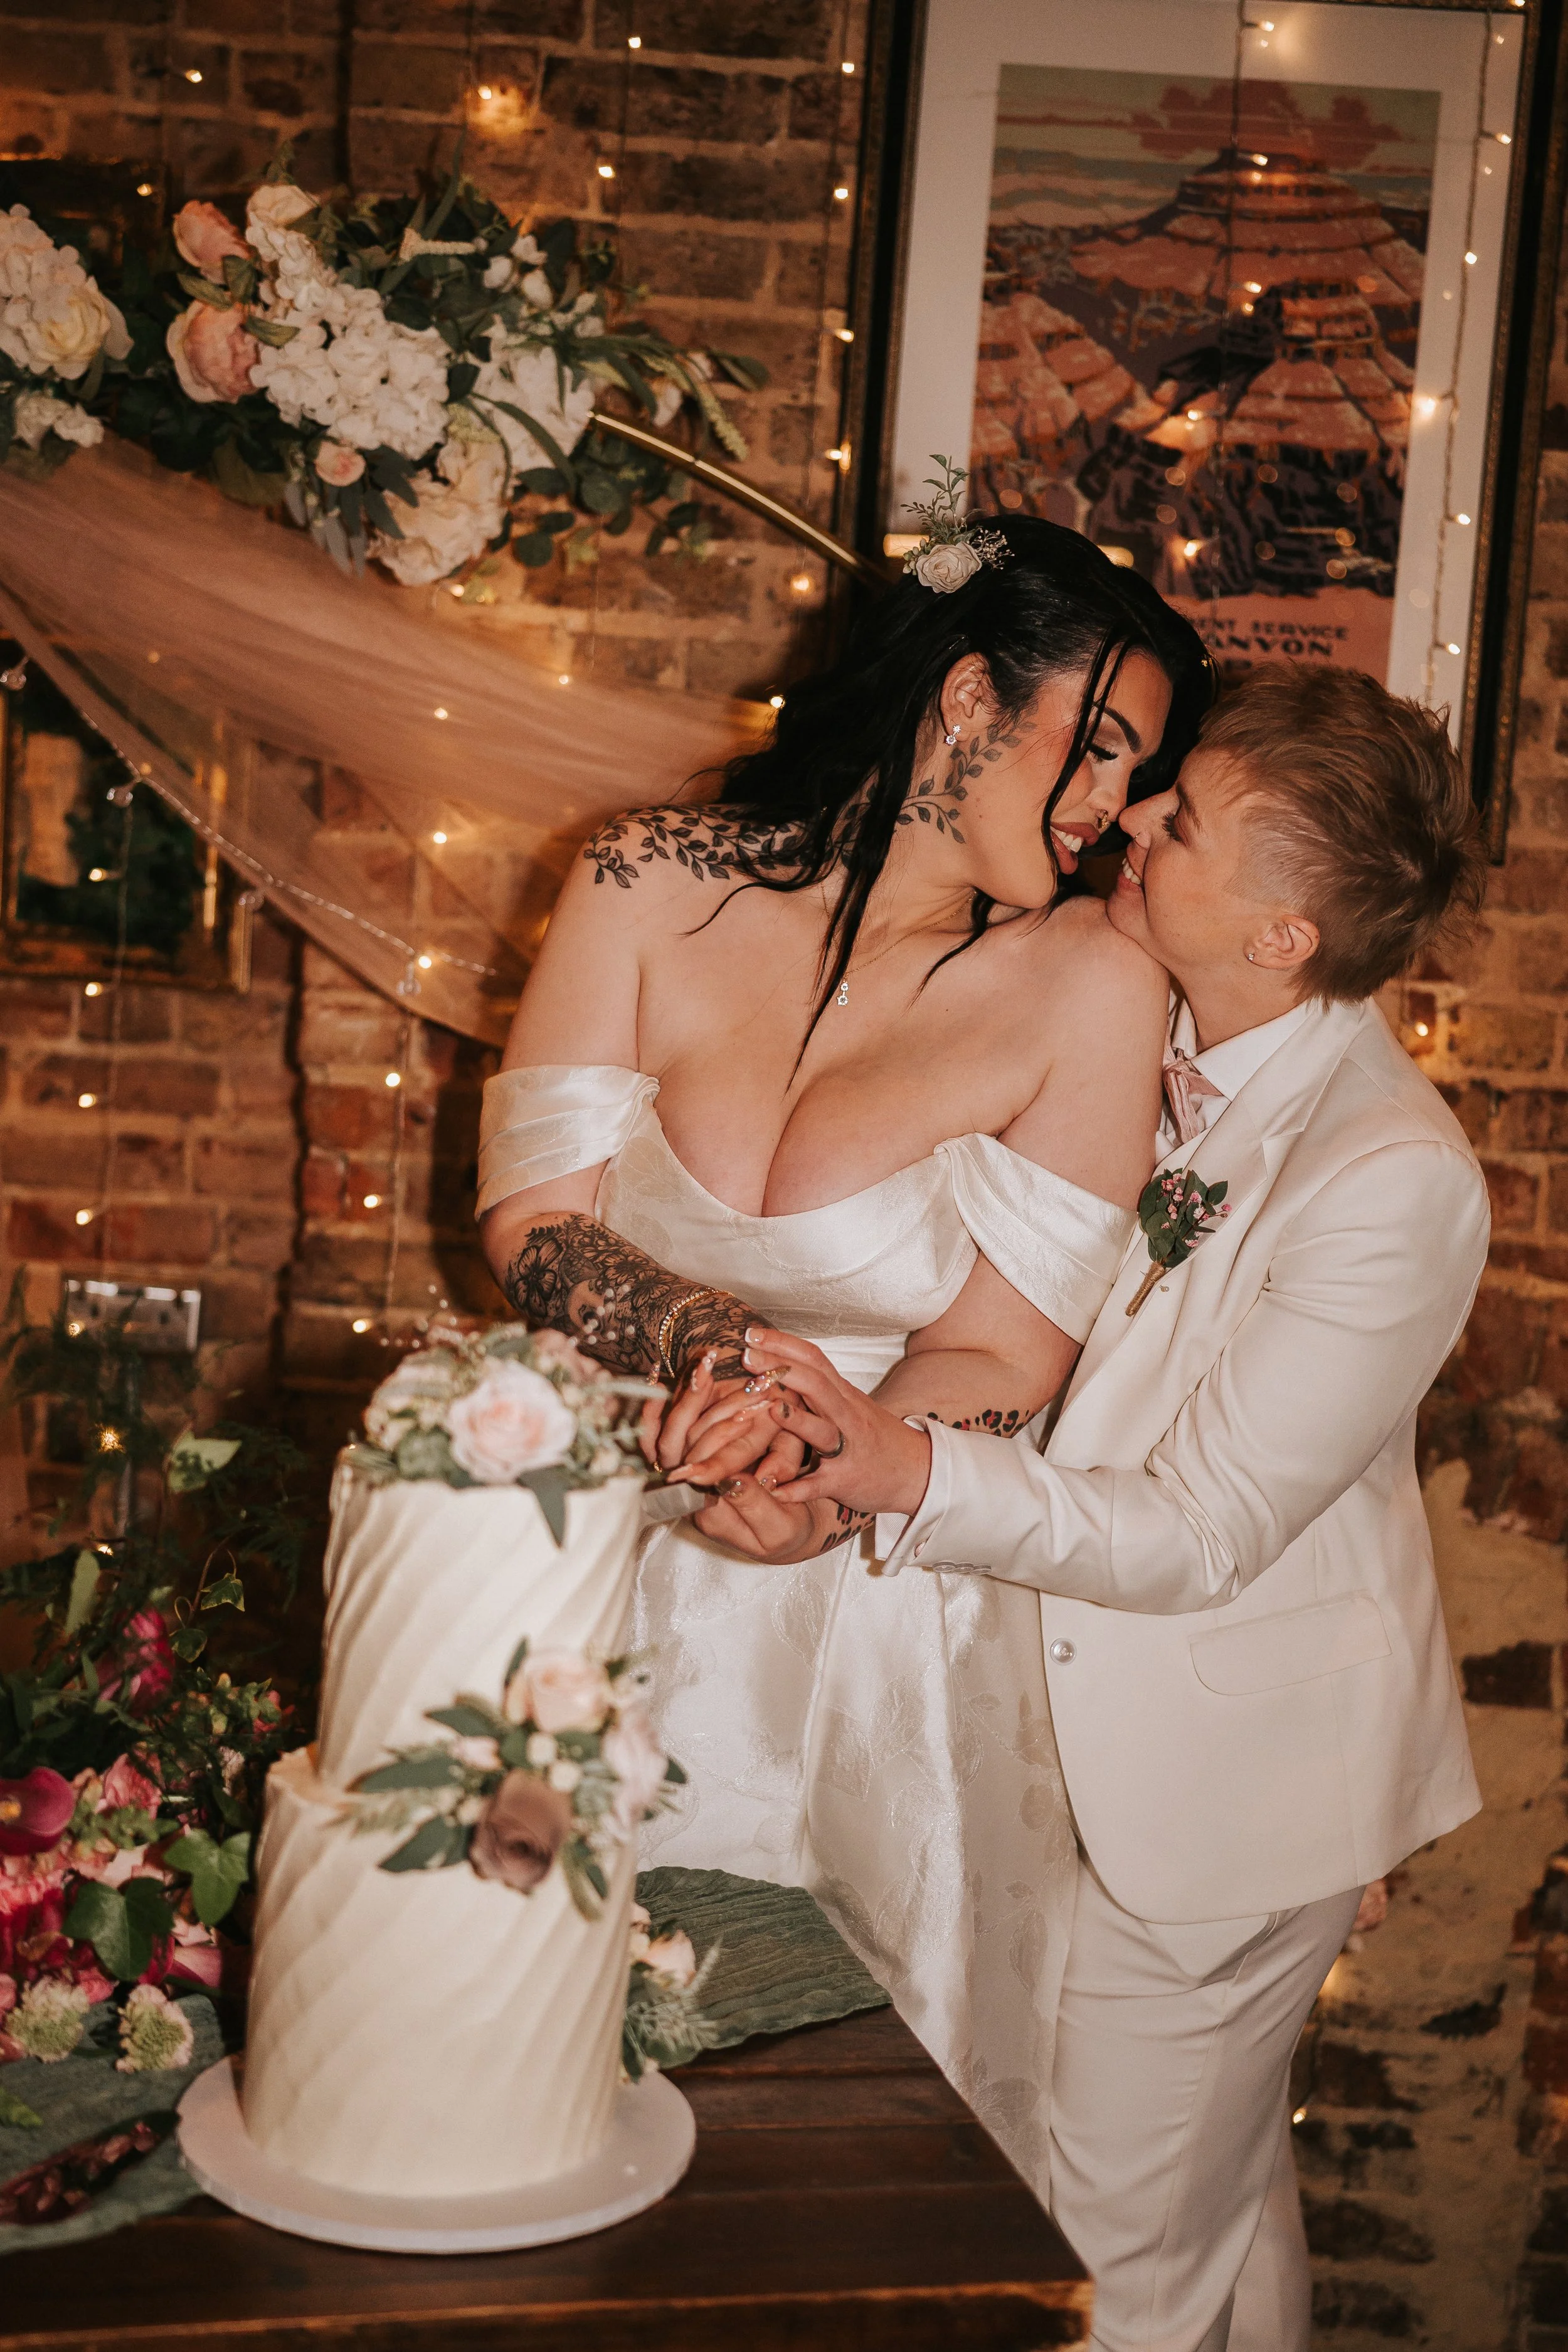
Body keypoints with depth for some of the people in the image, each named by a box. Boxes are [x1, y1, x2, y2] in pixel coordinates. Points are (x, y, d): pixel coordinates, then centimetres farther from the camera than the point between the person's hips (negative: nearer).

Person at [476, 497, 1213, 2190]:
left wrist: (832, 1482, -29)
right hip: (610, 1588, 2)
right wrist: (709, 1347, -28)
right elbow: (532, 1215, -9)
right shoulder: (658, 880, -7)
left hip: (885, 1598, -1)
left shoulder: (1090, 987, -11)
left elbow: (997, 1362, -10)